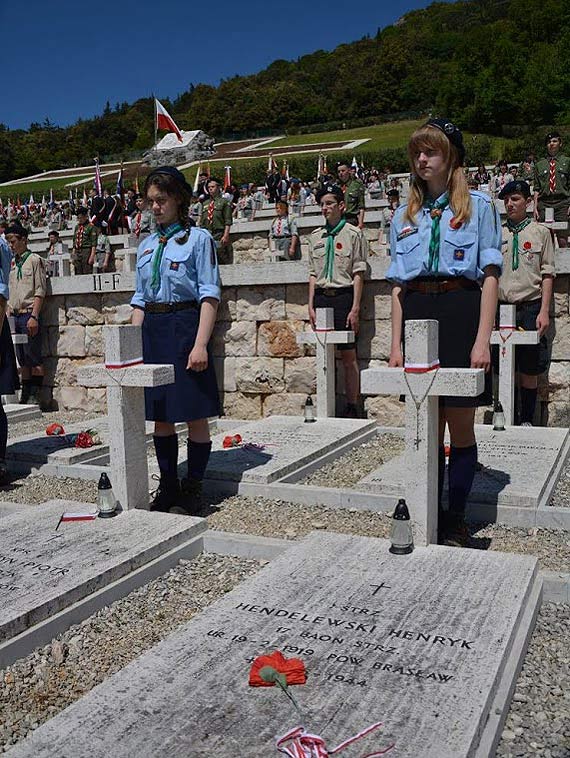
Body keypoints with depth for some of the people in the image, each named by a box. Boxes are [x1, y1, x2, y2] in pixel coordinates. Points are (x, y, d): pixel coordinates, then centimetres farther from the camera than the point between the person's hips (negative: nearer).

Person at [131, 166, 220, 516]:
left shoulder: (199, 238, -2)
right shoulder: (146, 245, 16)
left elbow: (210, 296, -8)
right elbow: (140, 299, 18)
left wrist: (200, 344, -17)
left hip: (185, 326, -6)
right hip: (152, 331, 6)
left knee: (195, 414, 1)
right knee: (160, 415, 10)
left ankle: (192, 491, 13)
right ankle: (168, 487, 23)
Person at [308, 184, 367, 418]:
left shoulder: (353, 234, 0)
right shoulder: (316, 236, 14)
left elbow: (358, 274, -4)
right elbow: (313, 274, 14)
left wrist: (355, 309, -11)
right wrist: (311, 306, 6)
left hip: (343, 296, -4)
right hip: (321, 297, 5)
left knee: (348, 356, -1)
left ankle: (351, 407, 7)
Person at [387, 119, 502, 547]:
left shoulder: (478, 206, 5)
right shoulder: (405, 216, 16)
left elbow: (490, 275, -2)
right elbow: (397, 283, 14)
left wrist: (483, 340, -12)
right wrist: (396, 343, 6)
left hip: (460, 315, -3)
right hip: (416, 317, 4)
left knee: (460, 427, 2)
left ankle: (456, 520, 15)